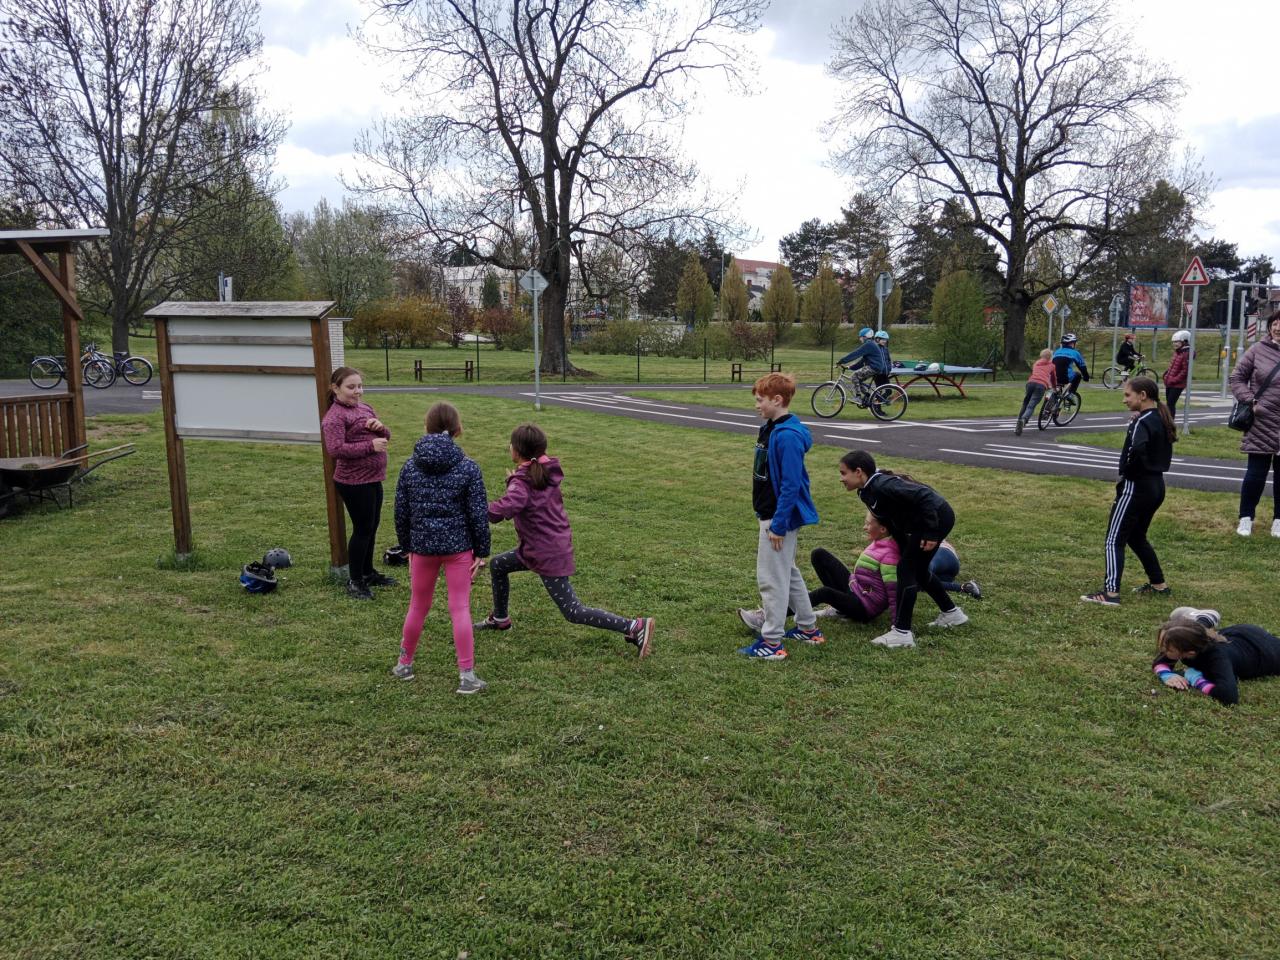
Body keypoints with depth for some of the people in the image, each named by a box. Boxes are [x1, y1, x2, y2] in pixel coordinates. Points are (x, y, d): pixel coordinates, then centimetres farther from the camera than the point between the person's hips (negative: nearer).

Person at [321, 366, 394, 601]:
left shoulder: (365, 408, 11)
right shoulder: (334, 417, -14)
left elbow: (385, 437, 17)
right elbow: (336, 449, -25)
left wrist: (381, 428, -6)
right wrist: (370, 445, -24)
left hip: (373, 478, 8)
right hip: (354, 482, -8)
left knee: (371, 527, 18)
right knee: (363, 529, -1)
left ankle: (368, 572, 33)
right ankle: (355, 581, 12)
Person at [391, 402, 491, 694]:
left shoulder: (410, 466, -2)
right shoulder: (468, 467, -10)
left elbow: (401, 511, 3)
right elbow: (479, 514, -9)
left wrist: (407, 546, 16)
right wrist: (482, 551, 0)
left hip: (422, 546, 3)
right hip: (458, 547, -2)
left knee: (418, 606, 18)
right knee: (460, 609, 2)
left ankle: (404, 664, 33)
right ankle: (467, 676, 4)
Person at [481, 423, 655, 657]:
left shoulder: (522, 483, -22)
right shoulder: (546, 471, 2)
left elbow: (503, 510, -40)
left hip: (547, 554, -9)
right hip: (556, 543, 9)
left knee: (573, 612, -4)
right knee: (497, 565, 23)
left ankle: (635, 627, -9)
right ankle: (500, 619, 40)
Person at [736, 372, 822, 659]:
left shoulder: (788, 437, -22)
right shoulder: (770, 429, 9)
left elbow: (791, 485, -24)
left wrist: (778, 524, -22)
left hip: (781, 518, -11)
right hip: (771, 514, 11)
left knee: (771, 578, -3)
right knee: (788, 573, 20)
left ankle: (772, 642, 7)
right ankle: (808, 628, 33)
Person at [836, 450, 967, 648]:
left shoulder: (882, 486, -25)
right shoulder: (868, 492, 5)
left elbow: (924, 496, -29)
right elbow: (893, 523, 16)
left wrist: (931, 533, -25)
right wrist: (905, 552, 19)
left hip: (938, 517, -10)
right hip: (925, 521, 10)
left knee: (906, 569, -9)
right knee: (917, 569, 21)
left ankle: (902, 633, -5)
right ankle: (951, 613, 40)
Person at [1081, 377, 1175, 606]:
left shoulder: (1142, 422, -16)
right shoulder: (1161, 419, 11)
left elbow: (1137, 451, -33)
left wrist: (1127, 472, -18)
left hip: (1136, 486, -10)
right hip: (1156, 485, 10)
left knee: (1114, 540, -7)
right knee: (1136, 537, 23)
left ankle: (1111, 593, -12)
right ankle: (1159, 584, 29)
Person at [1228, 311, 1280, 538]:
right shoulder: (1258, 350, -2)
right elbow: (1237, 377, 4)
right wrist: (1249, 401, -8)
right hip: (1262, 423, -1)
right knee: (1256, 473, 3)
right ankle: (1246, 518, 17)